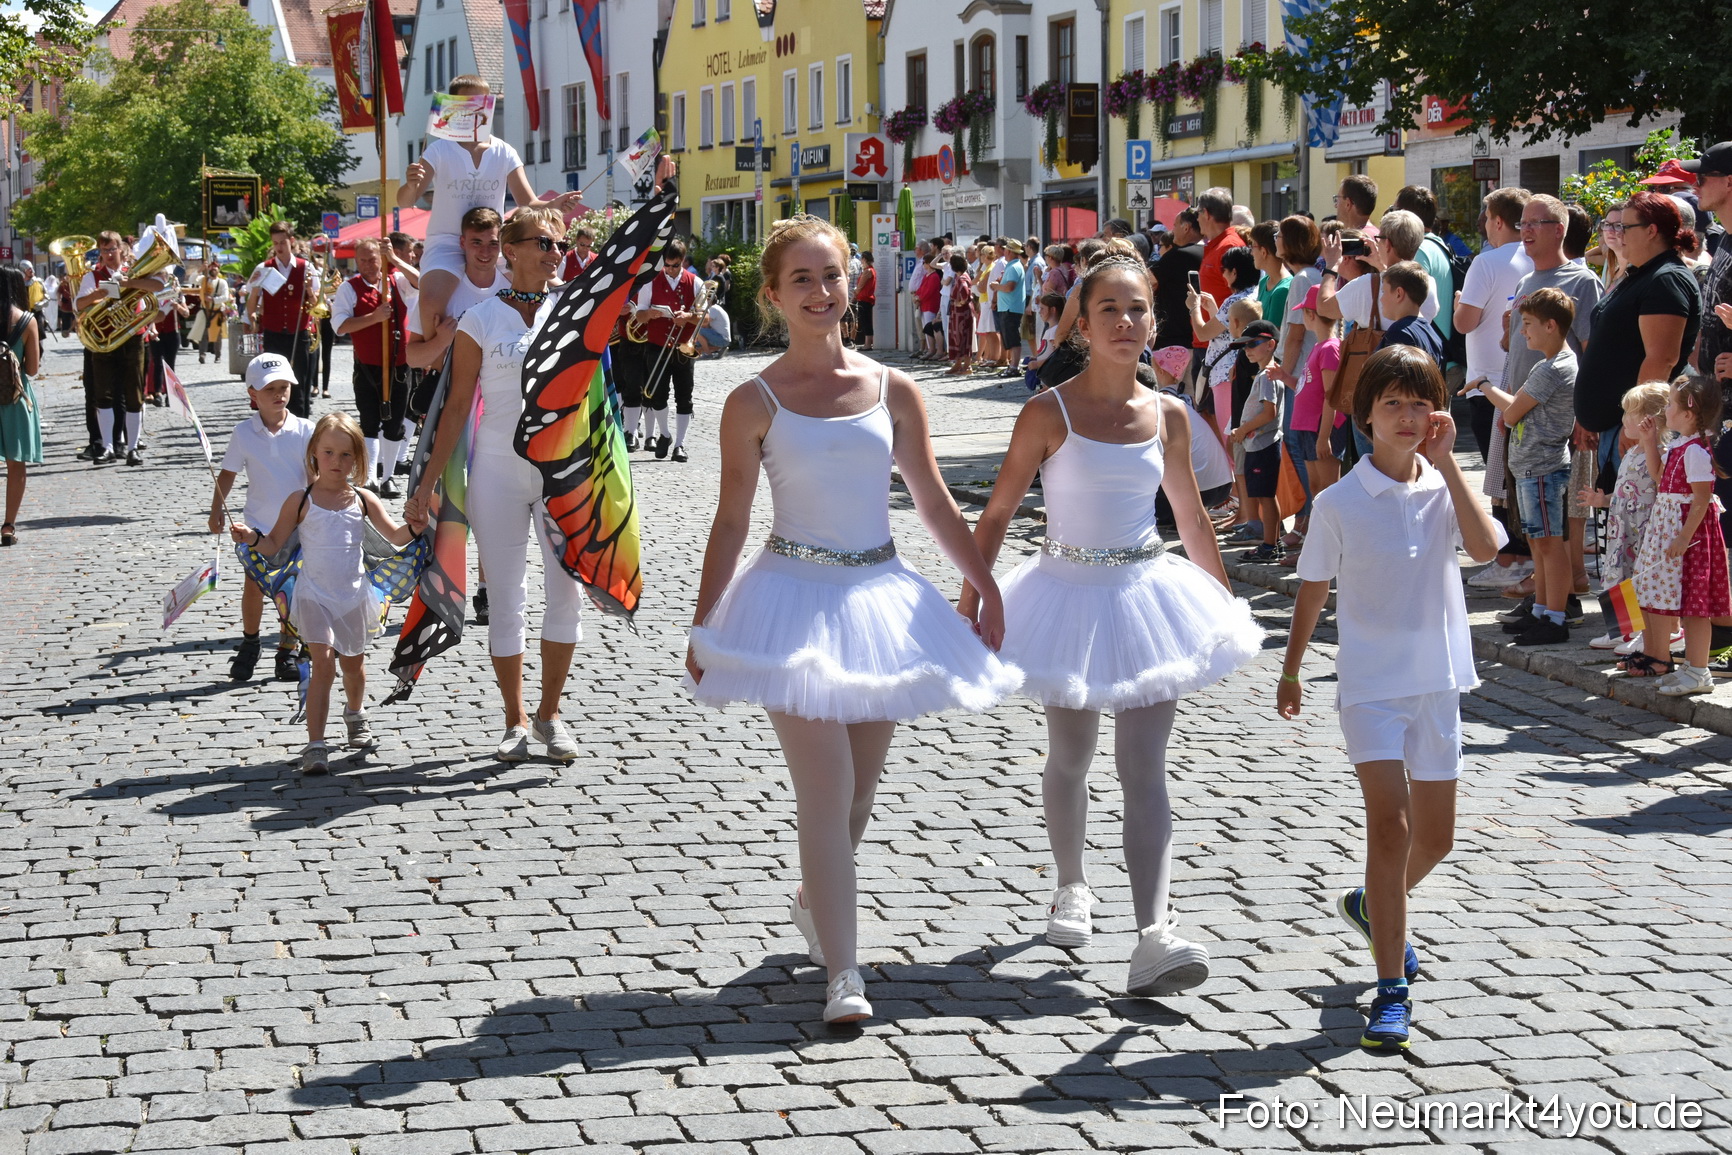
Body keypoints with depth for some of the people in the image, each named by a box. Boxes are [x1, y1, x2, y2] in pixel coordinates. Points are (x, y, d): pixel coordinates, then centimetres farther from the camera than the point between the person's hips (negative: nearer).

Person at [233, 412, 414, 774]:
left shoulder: (363, 500, 0)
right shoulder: (301, 502, -6)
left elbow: (396, 536, 4)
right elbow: (274, 544, -1)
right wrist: (252, 538, -21)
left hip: (354, 596, 3)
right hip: (315, 596, -3)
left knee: (353, 663, 19)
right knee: (323, 665, -15)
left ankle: (355, 714, 50)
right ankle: (315, 745, -13)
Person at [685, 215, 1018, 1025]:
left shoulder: (892, 391, 4)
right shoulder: (755, 403, -3)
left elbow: (934, 503, 10)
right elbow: (732, 520, 0)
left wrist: (987, 588, 8)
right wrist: (702, 626, -2)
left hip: (880, 598, 4)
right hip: (797, 598, -3)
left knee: (859, 789, 12)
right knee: (825, 792, -10)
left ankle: (814, 902, 39)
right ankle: (842, 973, -7)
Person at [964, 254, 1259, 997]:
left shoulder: (1168, 416, 1)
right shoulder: (1050, 412, -9)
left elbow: (1191, 516, 15)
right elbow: (997, 513, -4)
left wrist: (1227, 601, 21)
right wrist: (969, 604, -8)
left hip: (1147, 595, 2)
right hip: (1069, 596, -1)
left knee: (1144, 770, -8)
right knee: (1069, 760, 15)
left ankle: (1153, 938, -17)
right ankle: (1071, 890, 40)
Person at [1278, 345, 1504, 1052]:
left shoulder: (1446, 490, 2)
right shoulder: (1339, 503, -6)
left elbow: (1485, 548, -18)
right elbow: (1313, 590, 4)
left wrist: (1446, 463, -17)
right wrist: (1290, 671, 9)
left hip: (1437, 682, 4)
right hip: (1371, 683, -4)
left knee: (1435, 837, 15)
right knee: (1390, 826, -16)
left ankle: (1372, 906, 46)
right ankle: (1392, 991, -11)